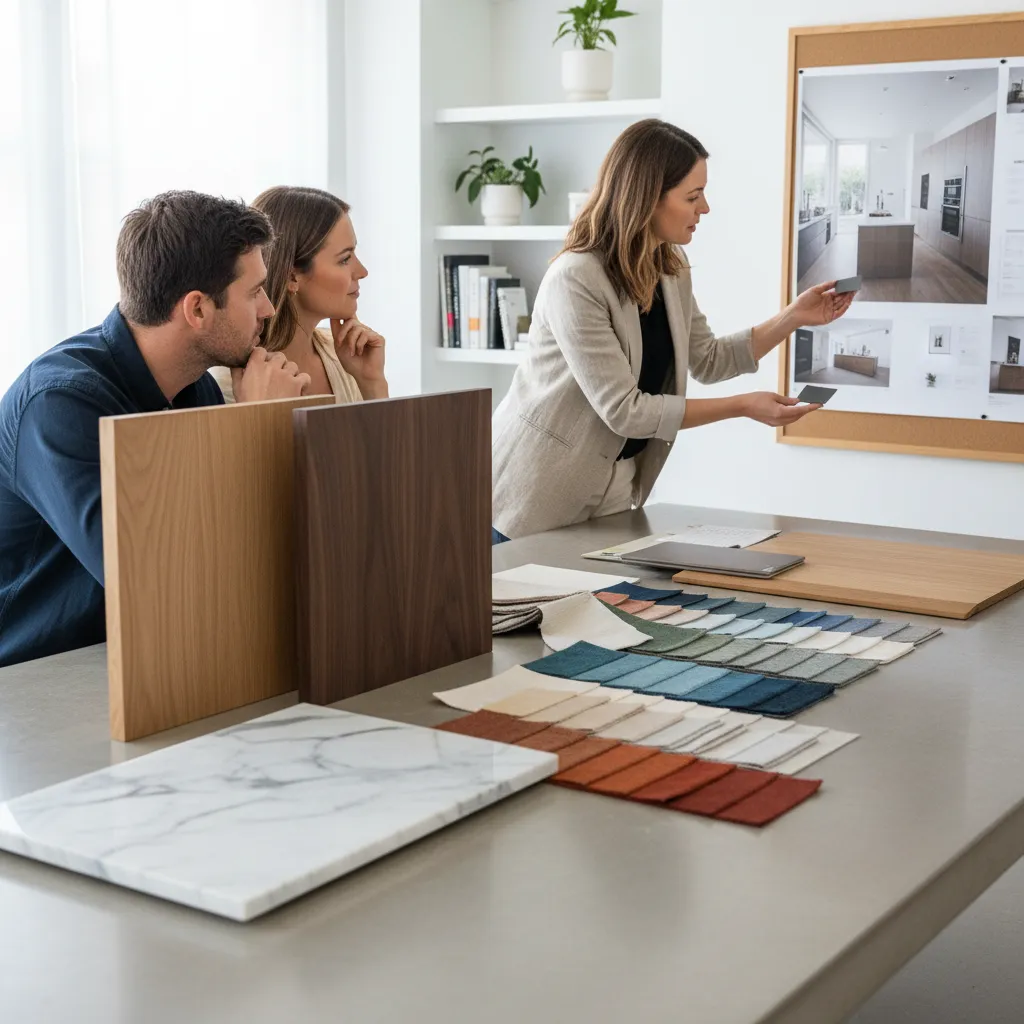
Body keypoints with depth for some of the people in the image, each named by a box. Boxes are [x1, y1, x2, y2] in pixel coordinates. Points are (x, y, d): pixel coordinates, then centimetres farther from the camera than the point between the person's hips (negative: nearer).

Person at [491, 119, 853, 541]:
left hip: (611, 488, 7)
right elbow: (623, 410, -25)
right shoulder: (575, 280, -24)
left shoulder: (671, 271, 1)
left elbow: (708, 360, 15)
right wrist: (742, 406, -22)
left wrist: (795, 317, 5)